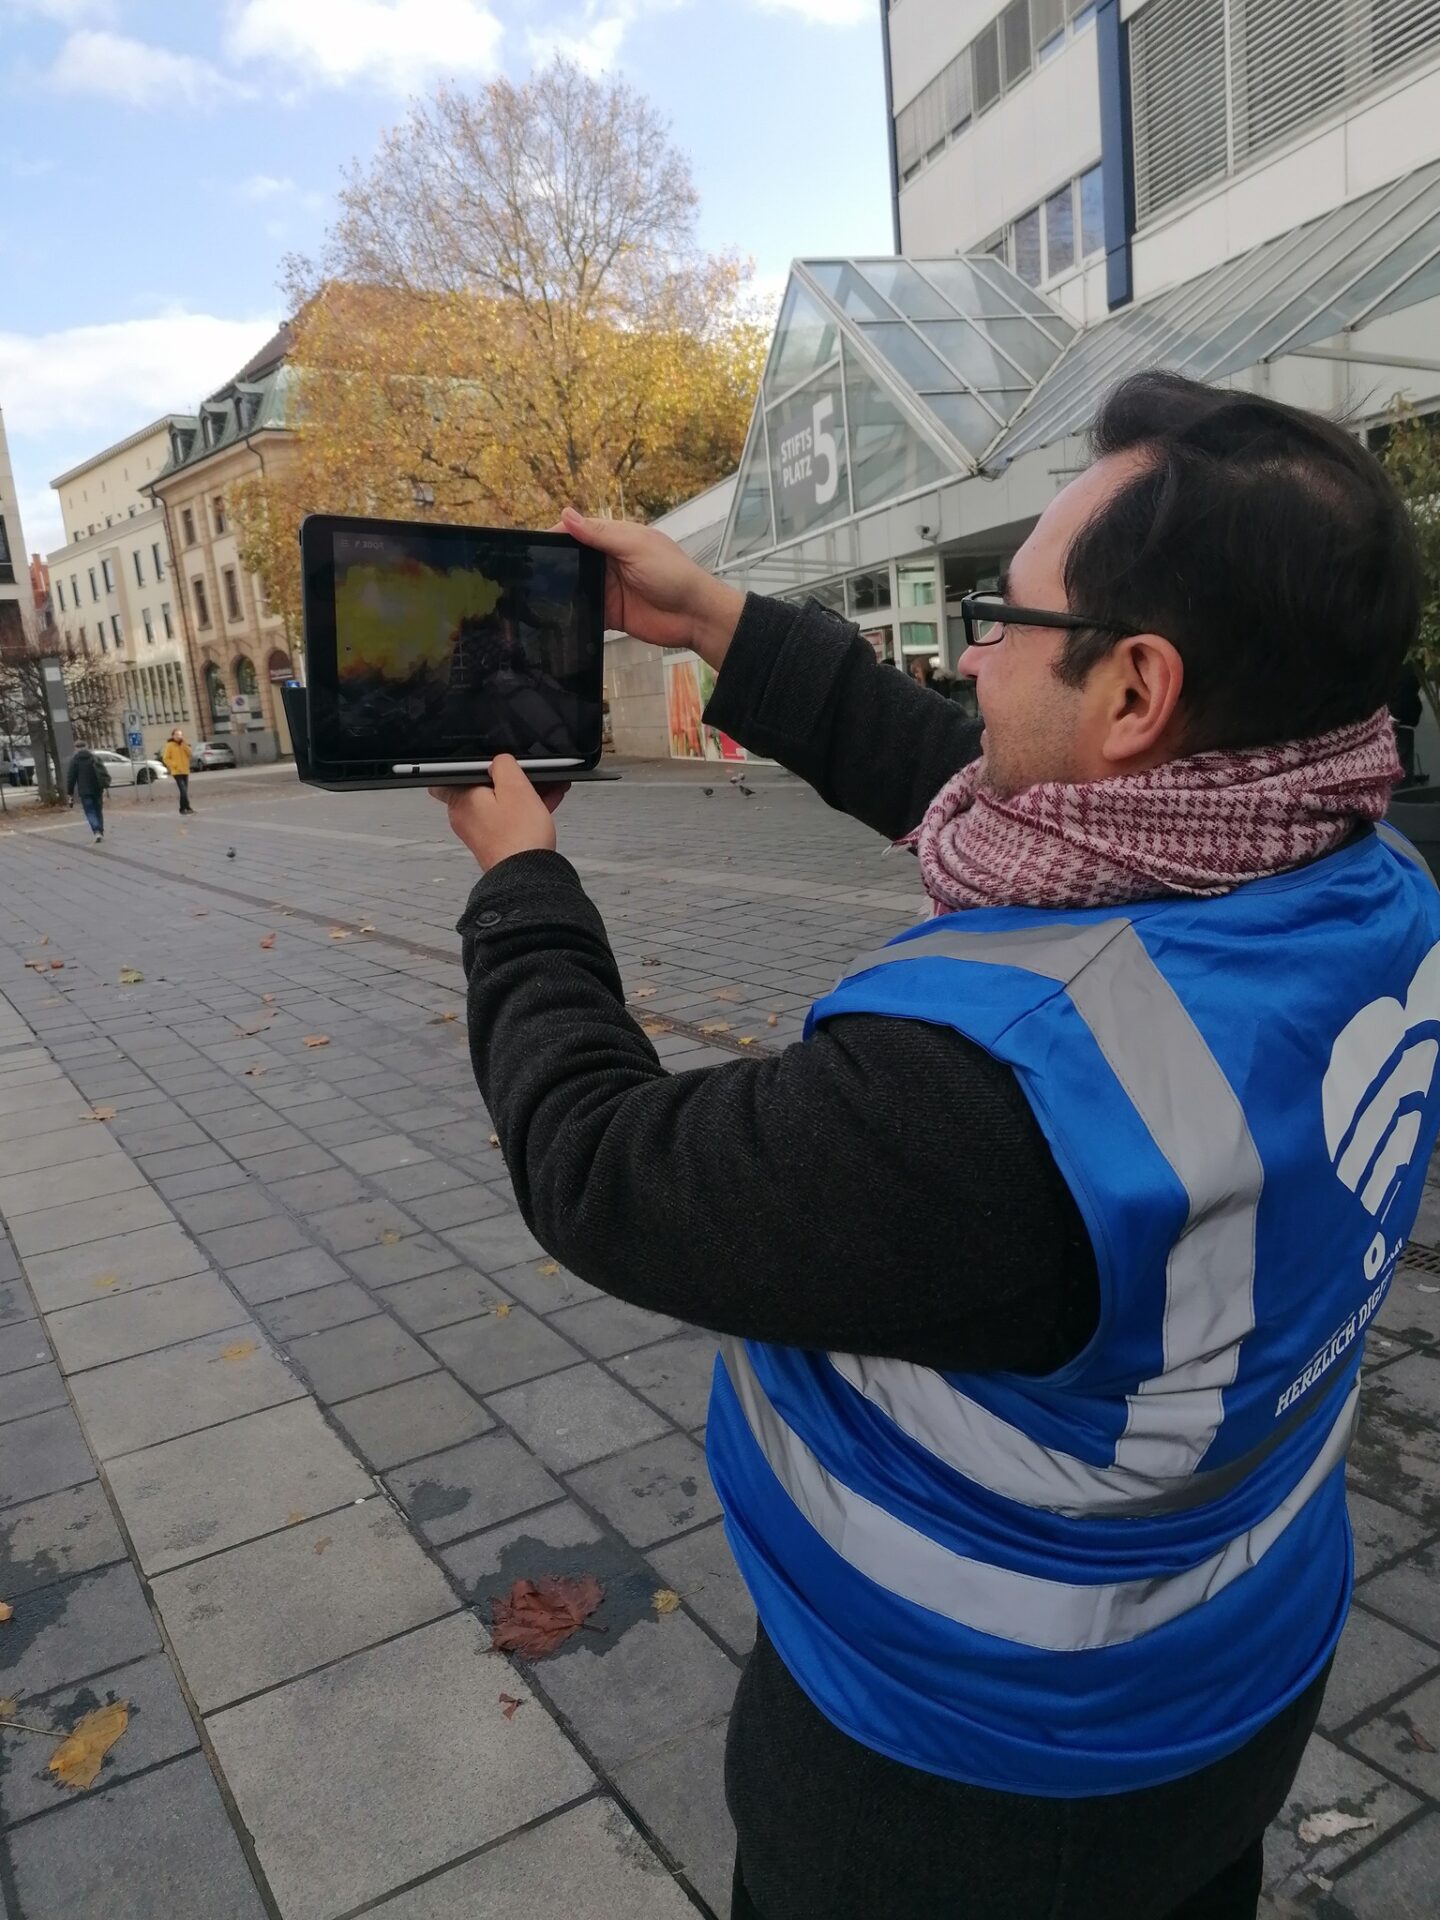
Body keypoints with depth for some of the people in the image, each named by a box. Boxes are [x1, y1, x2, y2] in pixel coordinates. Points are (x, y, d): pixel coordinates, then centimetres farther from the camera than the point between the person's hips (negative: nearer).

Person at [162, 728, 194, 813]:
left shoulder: (183, 745, 14)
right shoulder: (169, 745, -3)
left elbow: (189, 754, 1)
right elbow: (166, 758, -6)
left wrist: (183, 744, -7)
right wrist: (175, 765, -15)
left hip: (185, 771, 6)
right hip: (177, 772, -6)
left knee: (184, 791, 8)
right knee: (183, 790, -16)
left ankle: (182, 808, 15)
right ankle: (188, 807, -17)